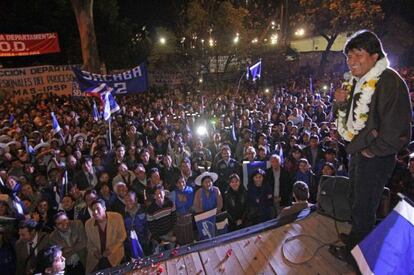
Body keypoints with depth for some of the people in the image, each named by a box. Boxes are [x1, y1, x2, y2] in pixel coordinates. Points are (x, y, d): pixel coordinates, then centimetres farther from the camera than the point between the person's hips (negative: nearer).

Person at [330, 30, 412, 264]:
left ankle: (353, 251, 27)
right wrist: (342, 103, -3)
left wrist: (374, 150, -17)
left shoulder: (388, 80, -20)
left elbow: (397, 126, -24)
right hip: (357, 150, 9)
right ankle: (357, 236, 45)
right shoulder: (357, 82, 8)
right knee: (358, 199, 24)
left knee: (363, 207, 7)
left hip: (375, 156, -8)